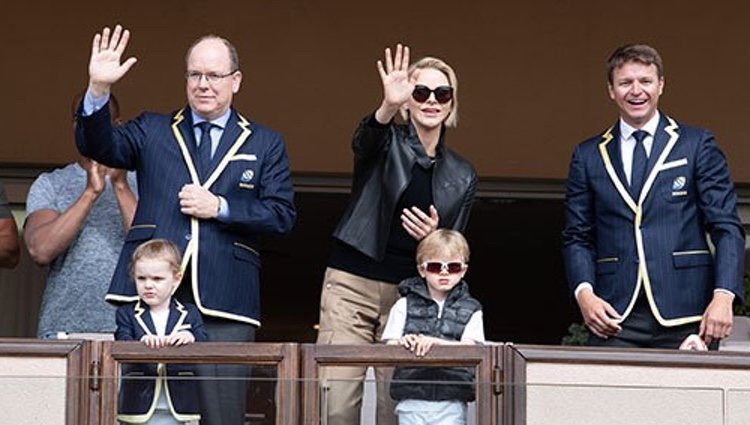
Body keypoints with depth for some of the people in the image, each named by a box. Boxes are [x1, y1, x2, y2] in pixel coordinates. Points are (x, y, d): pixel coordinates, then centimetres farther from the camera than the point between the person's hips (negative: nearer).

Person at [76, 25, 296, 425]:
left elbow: (282, 214, 5)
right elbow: (98, 146, 1)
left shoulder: (265, 144, 14)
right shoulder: (152, 130, 17)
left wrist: (219, 207, -7)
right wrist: (98, 89, -15)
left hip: (223, 300, -1)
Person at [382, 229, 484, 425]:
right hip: (412, 400, 1)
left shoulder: (470, 310, 9)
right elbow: (389, 346, 3)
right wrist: (402, 343, -22)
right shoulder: (404, 306, 10)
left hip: (451, 403, -1)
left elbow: (470, 347, -6)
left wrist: (435, 342, -22)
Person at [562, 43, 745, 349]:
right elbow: (577, 237, 13)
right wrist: (584, 292, -5)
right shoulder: (589, 156, 13)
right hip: (615, 318, 1)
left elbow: (727, 228, 3)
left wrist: (723, 297, -11)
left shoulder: (697, 145, 7)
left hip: (684, 315, -1)